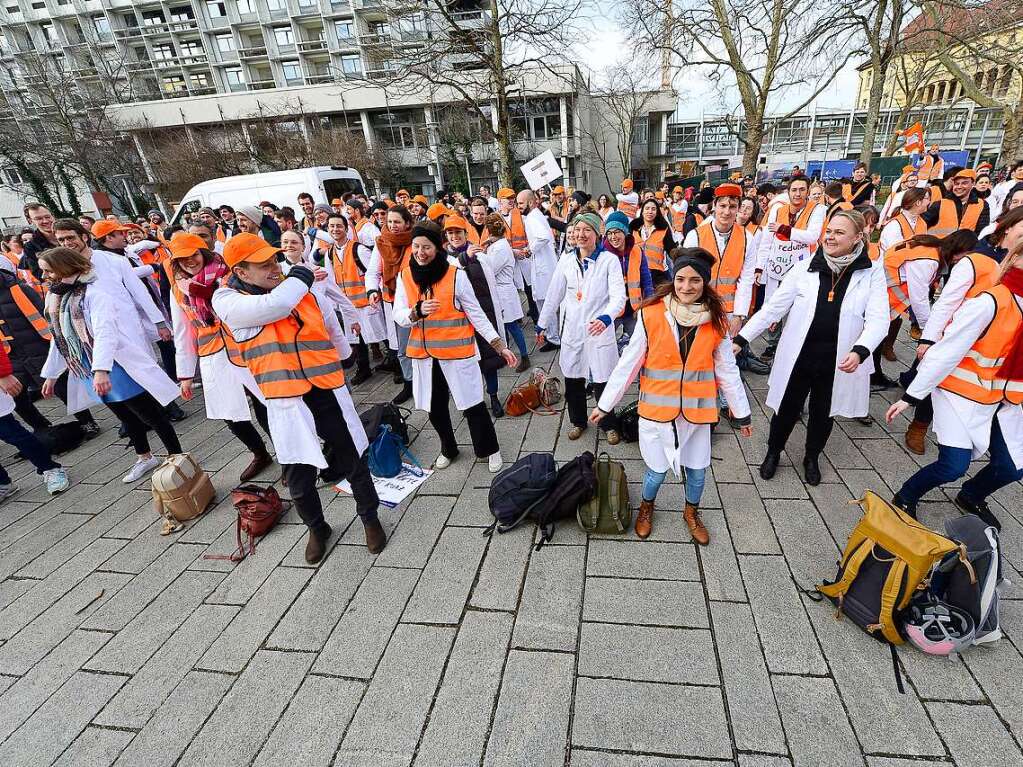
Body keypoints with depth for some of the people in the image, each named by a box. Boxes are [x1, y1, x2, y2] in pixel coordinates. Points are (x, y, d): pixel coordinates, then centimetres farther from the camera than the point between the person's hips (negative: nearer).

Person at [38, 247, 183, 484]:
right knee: (124, 415, 17)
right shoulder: (53, 296, 12)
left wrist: (102, 369, -35)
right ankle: (145, 458, 31)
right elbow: (59, 337, 18)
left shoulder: (93, 291, -14)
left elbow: (104, 331, -25)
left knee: (149, 413, -2)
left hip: (117, 364, -8)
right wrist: (51, 374, 20)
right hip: (87, 368, 8)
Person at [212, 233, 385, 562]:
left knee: (353, 463, 12)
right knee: (299, 479, 11)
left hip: (329, 393, 2)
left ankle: (370, 517, 36)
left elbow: (335, 336, 20)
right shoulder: (227, 301, -5)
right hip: (285, 402, -2)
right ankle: (317, 528, 39)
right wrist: (300, 274, -9)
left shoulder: (309, 293, 5)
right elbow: (275, 305, -23)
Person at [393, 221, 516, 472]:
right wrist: (417, 312, -23)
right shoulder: (405, 276, 2)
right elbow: (398, 315, -1)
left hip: (456, 350, -4)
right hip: (424, 353, 4)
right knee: (435, 407, 15)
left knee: (472, 403, 4)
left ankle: (490, 449, 28)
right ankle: (448, 449, 40)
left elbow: (476, 313, -6)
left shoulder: (455, 274, -9)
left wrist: (500, 345, -10)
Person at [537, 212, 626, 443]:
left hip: (599, 330, -3)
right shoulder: (567, 260, 4)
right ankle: (578, 421, 35)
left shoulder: (609, 260, -7)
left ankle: (609, 425, 26)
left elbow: (618, 295, -16)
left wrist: (606, 317, -35)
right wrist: (542, 324, 11)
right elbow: (554, 294, 10)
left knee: (602, 381, 3)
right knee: (573, 380, 12)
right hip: (572, 329, 4)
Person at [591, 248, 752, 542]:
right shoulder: (651, 314, -14)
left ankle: (692, 512, 46)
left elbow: (727, 370, 3)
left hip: (696, 410, 2)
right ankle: (647, 506, 44)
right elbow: (628, 364, -9)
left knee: (697, 471, 15)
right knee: (657, 470, 11)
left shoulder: (716, 320, -6)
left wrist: (742, 413, 8)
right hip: (657, 409, -2)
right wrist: (605, 404, -5)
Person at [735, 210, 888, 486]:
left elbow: (878, 320, -12)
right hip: (798, 357, 0)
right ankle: (773, 452, 38)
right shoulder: (805, 268, -5)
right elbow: (773, 307, -5)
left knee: (823, 413, 18)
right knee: (787, 410, 11)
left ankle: (812, 458, 43)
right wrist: (741, 339, -12)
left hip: (838, 362, 1)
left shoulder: (872, 274, -4)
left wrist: (859, 351, -31)